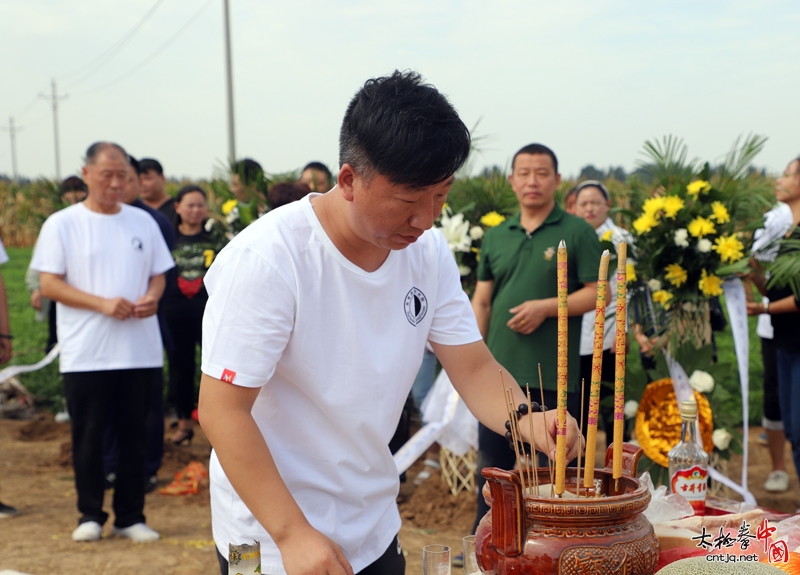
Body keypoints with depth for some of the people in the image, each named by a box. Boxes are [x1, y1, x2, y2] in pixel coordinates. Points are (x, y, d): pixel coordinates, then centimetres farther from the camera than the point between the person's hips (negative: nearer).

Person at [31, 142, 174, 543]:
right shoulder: (62, 224, -1)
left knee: (134, 435, 7)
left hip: (140, 351, 3)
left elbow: (158, 273, 15)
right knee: (89, 435, 4)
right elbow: (49, 284, -6)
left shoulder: (143, 222, 10)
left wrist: (152, 297, -9)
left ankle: (130, 517, 18)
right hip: (86, 354, -3)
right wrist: (103, 303, -17)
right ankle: (90, 515, 19)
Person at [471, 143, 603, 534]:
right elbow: (482, 300, 13)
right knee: (492, 464, 12)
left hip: (554, 373, -4)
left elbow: (598, 293, -5)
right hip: (499, 370, 5)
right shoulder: (496, 236, 12)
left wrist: (545, 307, -16)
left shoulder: (576, 232, -1)